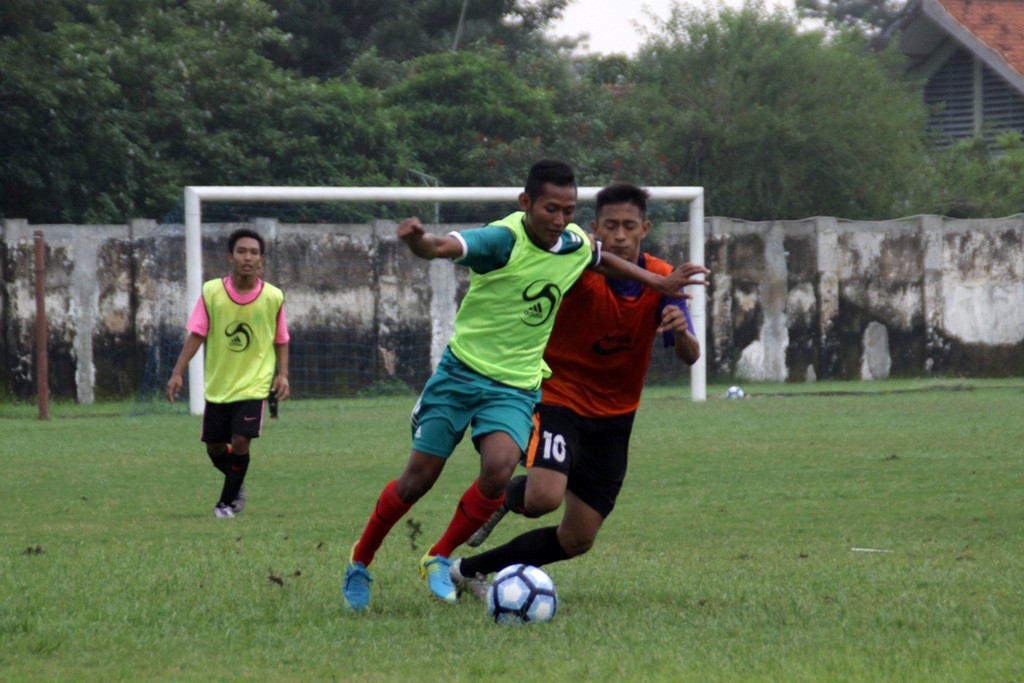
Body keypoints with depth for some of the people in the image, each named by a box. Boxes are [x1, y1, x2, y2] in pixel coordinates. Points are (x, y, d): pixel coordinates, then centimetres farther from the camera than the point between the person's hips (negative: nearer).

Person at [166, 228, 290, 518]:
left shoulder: (273, 297, -7)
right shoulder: (212, 292, -7)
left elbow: (281, 340, 4)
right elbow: (196, 334, -6)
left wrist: (282, 374, -8)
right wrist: (177, 372, -13)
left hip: (253, 384, -2)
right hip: (217, 385, 2)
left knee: (240, 441, -14)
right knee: (215, 448, 8)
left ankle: (227, 501, 6)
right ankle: (237, 483, 39)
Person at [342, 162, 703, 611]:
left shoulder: (576, 244, 0)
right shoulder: (504, 239, -20)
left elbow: (601, 259, 25)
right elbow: (445, 247, -39)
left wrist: (656, 282, 23)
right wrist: (418, 241, -60)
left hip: (516, 385, 3)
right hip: (461, 371, -3)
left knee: (499, 469, -23)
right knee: (418, 478, 0)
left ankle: (440, 559, -3)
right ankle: (360, 562, 24)